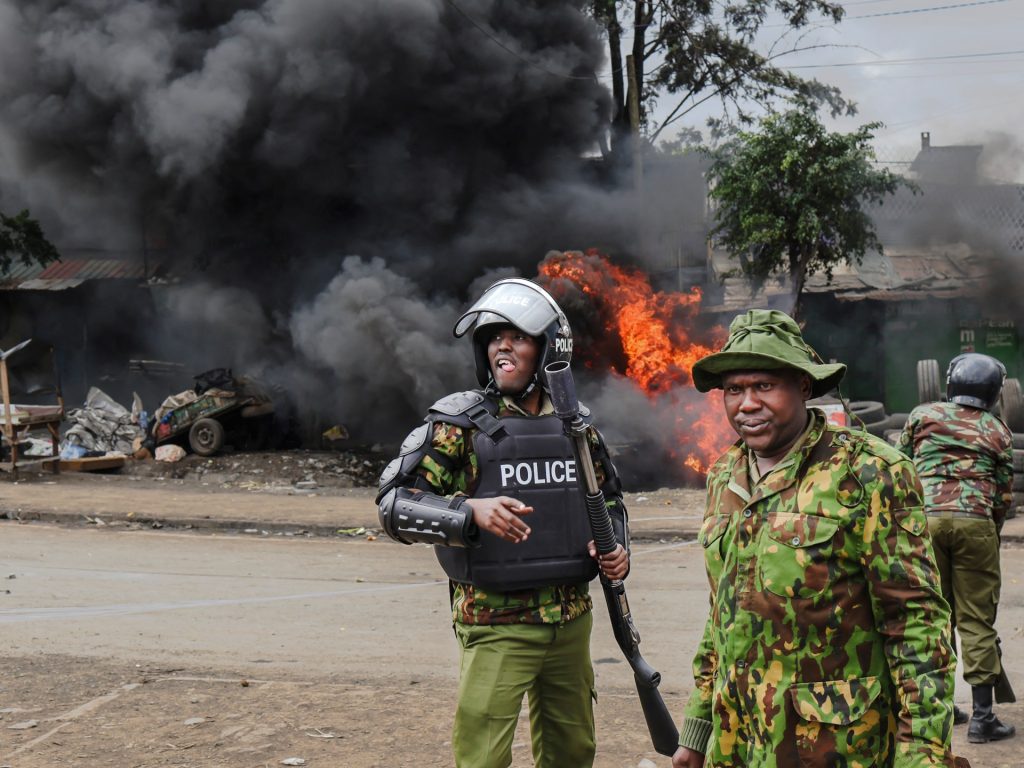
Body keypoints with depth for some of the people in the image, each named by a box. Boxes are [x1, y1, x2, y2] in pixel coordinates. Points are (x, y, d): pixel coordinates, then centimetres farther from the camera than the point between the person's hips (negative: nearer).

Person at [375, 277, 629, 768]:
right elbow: (394, 504, -13)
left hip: (572, 622, 5)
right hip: (496, 626, -5)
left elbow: (610, 497, 20)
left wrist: (617, 549, 0)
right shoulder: (461, 424, -7)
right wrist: (471, 511, -28)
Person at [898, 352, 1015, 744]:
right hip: (975, 523, -1)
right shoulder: (997, 432, 11)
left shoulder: (923, 415, 11)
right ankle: (982, 716, 2)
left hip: (925, 519, 1)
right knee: (977, 620, 2)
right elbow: (1003, 497, 11)